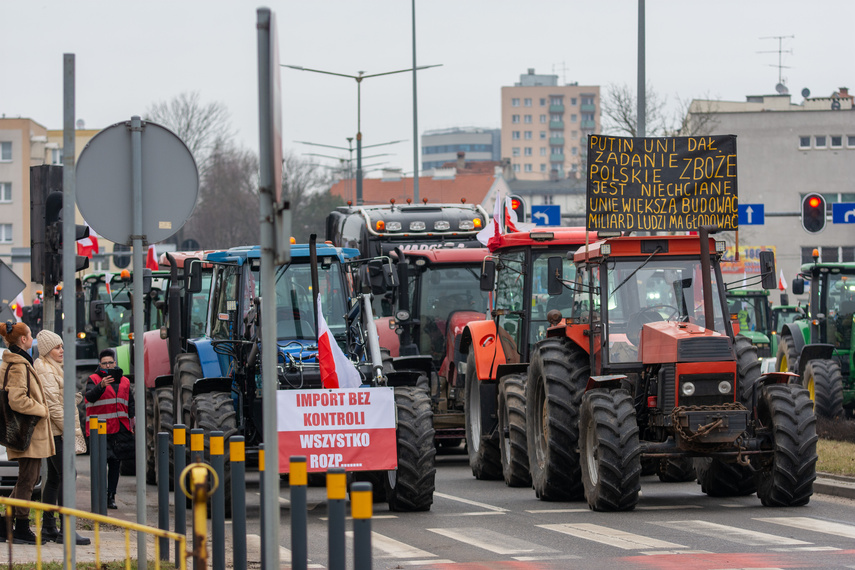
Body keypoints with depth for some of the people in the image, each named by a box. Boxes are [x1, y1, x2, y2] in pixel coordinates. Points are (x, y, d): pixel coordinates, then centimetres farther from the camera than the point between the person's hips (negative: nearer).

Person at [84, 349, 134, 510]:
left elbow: (131, 403, 23)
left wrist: (133, 419, 10)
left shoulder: (124, 381, 16)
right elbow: (90, 396, -17)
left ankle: (111, 497, 11)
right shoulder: (94, 380, 2)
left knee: (115, 463, 6)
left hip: (120, 429, 4)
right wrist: (101, 386, -34)